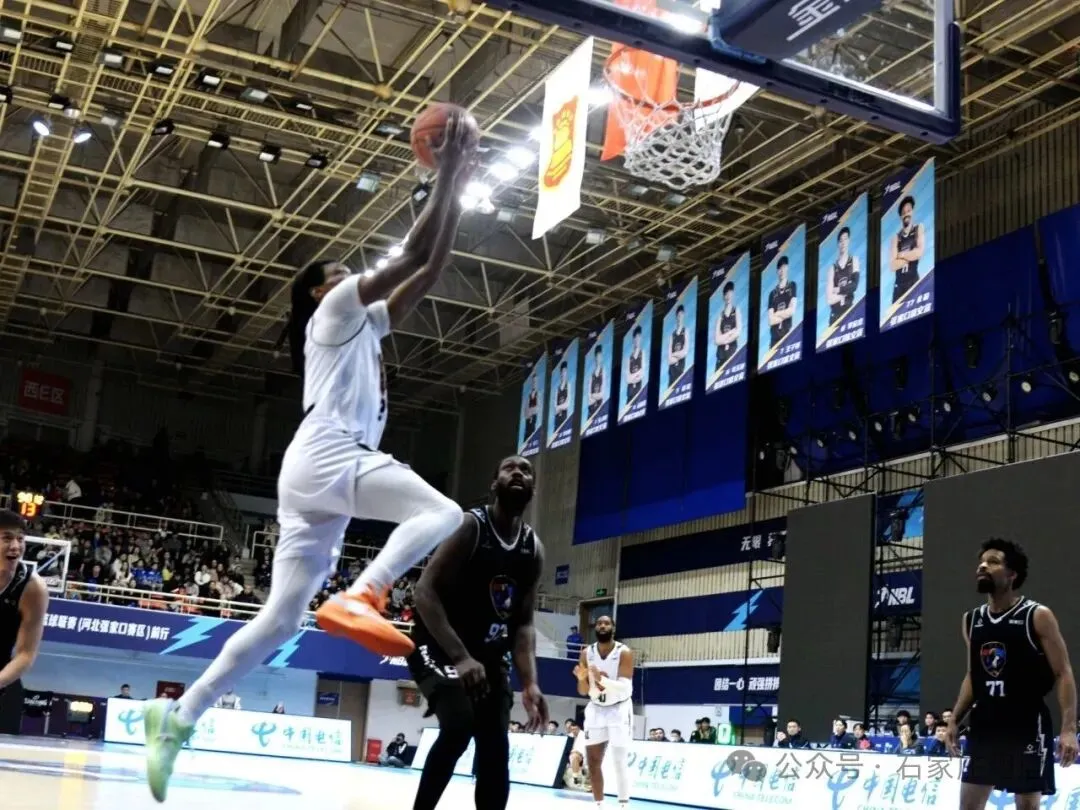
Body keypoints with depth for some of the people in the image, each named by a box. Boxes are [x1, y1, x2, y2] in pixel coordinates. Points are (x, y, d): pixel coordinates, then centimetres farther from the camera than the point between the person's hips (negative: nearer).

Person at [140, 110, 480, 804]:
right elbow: (414, 257, -1)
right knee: (442, 512, -21)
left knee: (281, 618, 5)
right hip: (325, 457, -9)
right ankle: (361, 596, -36)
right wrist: (448, 178, 5)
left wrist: (459, 188, 26)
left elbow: (433, 269, 28)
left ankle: (179, 715, 5)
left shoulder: (365, 325, 31)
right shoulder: (334, 309, 8)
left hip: (327, 471, 9)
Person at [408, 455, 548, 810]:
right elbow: (425, 591, -22)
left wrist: (530, 684, -12)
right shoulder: (469, 526, -17)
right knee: (459, 724, -28)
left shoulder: (534, 548, 2)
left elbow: (523, 622, 3)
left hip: (489, 654, 7)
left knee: (496, 748, 1)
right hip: (439, 646, -6)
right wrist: (460, 656, -30)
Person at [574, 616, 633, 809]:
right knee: (593, 762, 5)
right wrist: (582, 679, -24)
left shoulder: (624, 653, -16)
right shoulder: (587, 653, -3)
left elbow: (624, 687, -25)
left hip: (619, 710, -4)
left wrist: (601, 679, -41)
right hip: (596, 710, 4)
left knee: (619, 762, -8)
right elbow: (583, 691, -1)